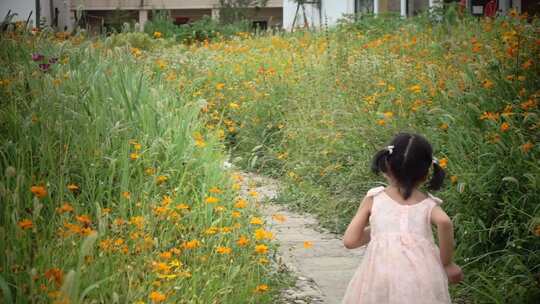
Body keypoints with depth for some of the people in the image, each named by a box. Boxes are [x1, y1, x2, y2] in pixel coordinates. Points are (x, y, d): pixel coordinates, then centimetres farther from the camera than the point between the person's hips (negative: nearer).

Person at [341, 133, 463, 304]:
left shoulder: (374, 199, 12)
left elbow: (350, 241, 9)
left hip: (380, 273, 0)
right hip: (421, 276, 0)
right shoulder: (429, 204, 11)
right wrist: (447, 263, -1)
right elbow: (444, 222, -12)